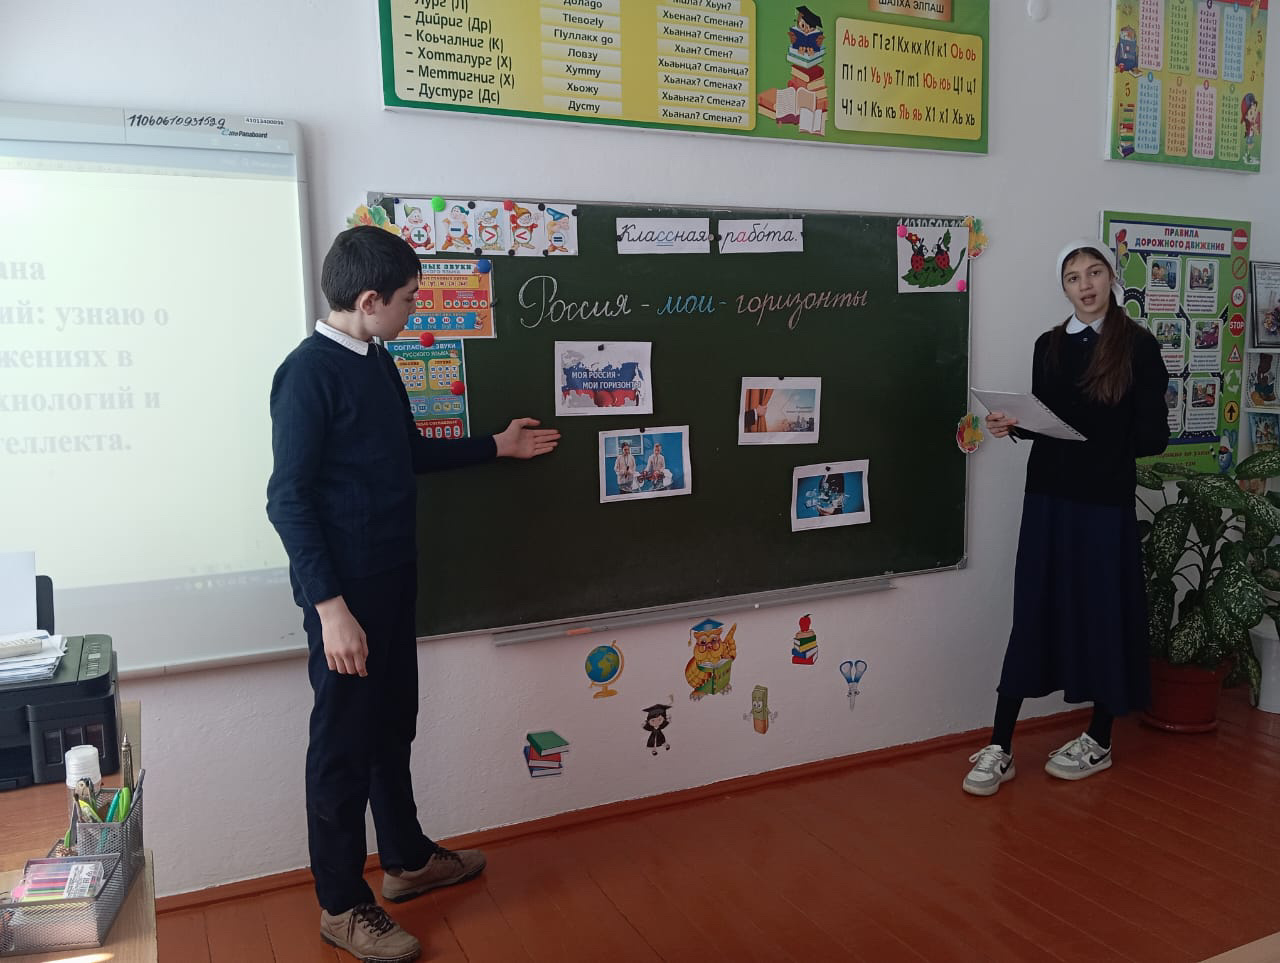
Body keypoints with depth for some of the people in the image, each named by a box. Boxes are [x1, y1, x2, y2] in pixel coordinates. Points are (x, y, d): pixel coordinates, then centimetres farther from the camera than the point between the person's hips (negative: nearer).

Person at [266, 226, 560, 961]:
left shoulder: (378, 363, 9)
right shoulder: (309, 373, -18)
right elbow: (289, 499, -20)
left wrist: (495, 447, 26)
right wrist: (329, 605, -23)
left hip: (392, 577, 8)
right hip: (344, 588, -8)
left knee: (393, 724, 20)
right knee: (344, 741, 5)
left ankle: (407, 859, 38)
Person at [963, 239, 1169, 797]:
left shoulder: (1138, 346, -4)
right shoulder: (1049, 345, 8)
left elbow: (1153, 436, -6)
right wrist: (1012, 426, -5)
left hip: (1105, 501, -3)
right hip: (1048, 496, 3)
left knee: (1102, 613, 6)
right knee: (1033, 613, 4)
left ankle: (1099, 741, 25)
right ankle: (999, 747, 7)